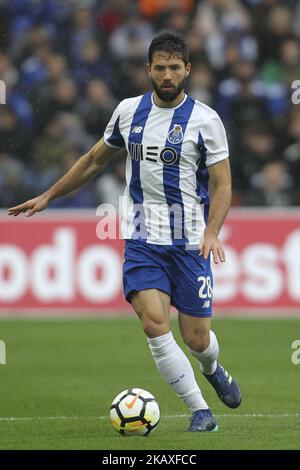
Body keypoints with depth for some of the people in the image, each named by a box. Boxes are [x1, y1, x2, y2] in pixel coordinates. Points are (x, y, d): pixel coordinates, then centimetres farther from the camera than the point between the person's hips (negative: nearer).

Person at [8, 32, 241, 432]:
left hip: (190, 242, -2)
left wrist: (212, 232, -21)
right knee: (154, 324, -17)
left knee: (196, 337, 2)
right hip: (142, 239, 2)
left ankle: (212, 369, 41)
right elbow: (95, 160, 20)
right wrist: (47, 197, 22)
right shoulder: (129, 111, 5)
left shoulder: (205, 119, -5)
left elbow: (222, 185, -5)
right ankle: (200, 412, -7)